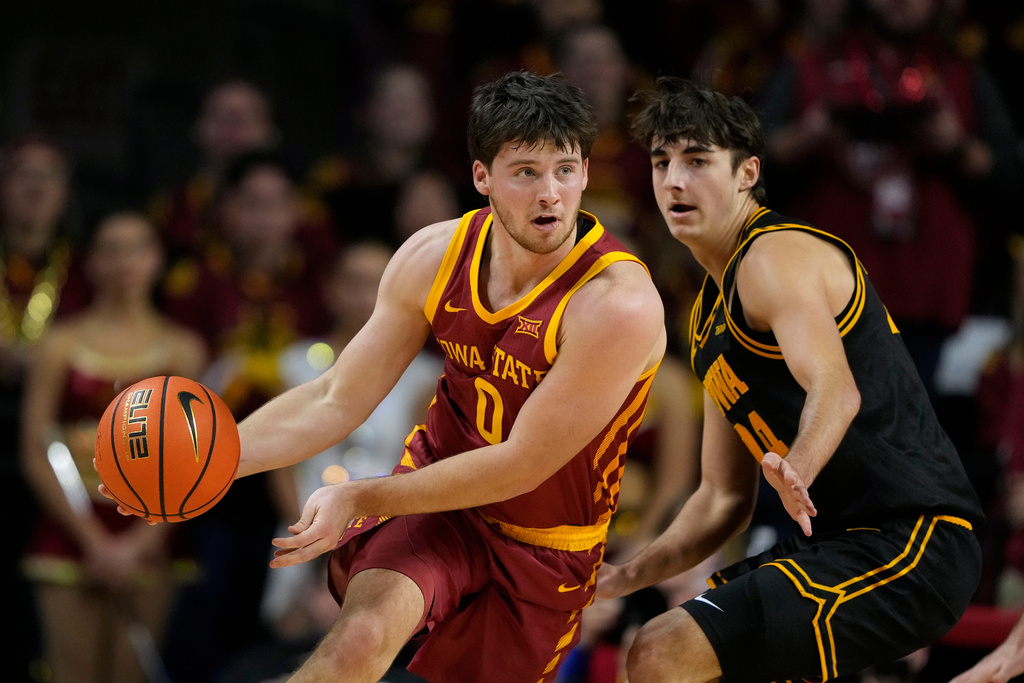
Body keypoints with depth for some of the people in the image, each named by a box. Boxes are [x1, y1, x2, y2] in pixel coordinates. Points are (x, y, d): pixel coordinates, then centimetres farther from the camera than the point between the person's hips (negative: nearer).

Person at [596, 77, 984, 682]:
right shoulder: (710, 318, 20)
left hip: (908, 542, -10)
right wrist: (625, 576, 12)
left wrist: (793, 470, -46)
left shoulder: (777, 255, -9)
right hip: (844, 541, 10)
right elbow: (723, 498, 23)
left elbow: (836, 391, -28)